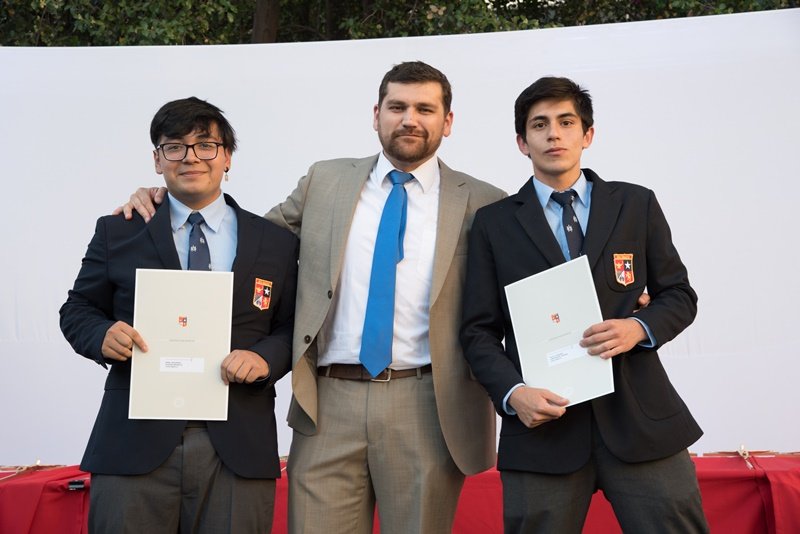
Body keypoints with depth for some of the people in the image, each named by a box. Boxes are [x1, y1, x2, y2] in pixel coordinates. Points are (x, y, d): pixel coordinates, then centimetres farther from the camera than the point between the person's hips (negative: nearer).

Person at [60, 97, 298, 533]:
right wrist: (103, 335, -8)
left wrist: (265, 357, -11)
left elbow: (292, 328, 10)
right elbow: (78, 309, 14)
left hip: (238, 450, 0)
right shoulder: (116, 232, 9)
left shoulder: (276, 243, 9)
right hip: (133, 447, 0)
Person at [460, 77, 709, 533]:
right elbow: (480, 330, 6)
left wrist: (640, 327, -9)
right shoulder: (494, 223, 7)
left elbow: (679, 295, 12)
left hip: (640, 416, 1)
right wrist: (513, 393, -12)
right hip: (543, 420, 0)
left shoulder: (637, 205, 9)